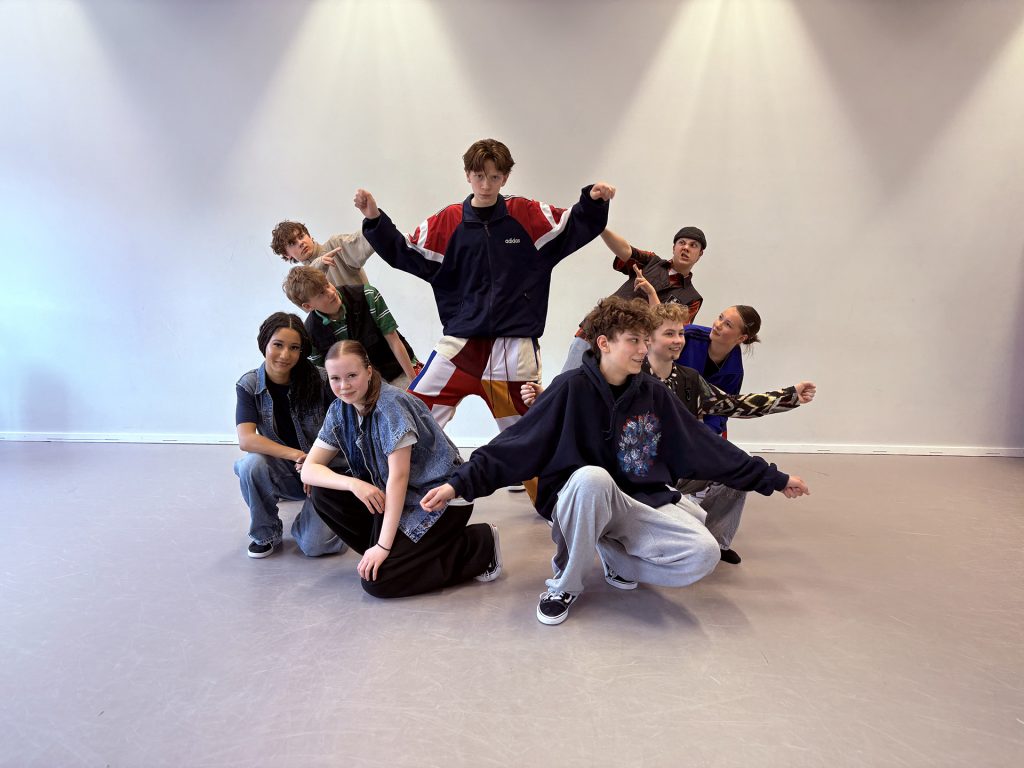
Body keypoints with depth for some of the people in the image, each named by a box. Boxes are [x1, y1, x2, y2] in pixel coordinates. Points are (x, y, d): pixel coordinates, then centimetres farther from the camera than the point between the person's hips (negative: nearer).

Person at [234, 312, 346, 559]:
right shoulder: (249, 385, -10)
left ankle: (306, 520, 19)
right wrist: (299, 455, -28)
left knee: (316, 545, -19)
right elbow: (246, 440, -21)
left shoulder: (319, 380, -14)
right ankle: (266, 532, -4)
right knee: (251, 463, -31)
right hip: (282, 472, 2)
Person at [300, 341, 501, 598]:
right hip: (398, 497, 7)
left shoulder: (390, 403, -21)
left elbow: (398, 476, -23)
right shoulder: (340, 410, 1)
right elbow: (309, 469, -2)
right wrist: (353, 483, -21)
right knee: (323, 495, -7)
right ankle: (398, 550, 5)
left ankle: (479, 545, -5)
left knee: (375, 579, -17)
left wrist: (383, 546, -22)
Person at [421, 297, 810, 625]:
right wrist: (460, 482, -24)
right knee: (591, 477, -39)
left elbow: (708, 448, 7)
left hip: (645, 504, 4)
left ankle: (617, 557, 10)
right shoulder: (571, 389, -12)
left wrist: (773, 479, 8)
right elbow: (514, 445, -15)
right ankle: (565, 584, -13)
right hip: (579, 496, -3)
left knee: (704, 554, -20)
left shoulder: (654, 394, 1)